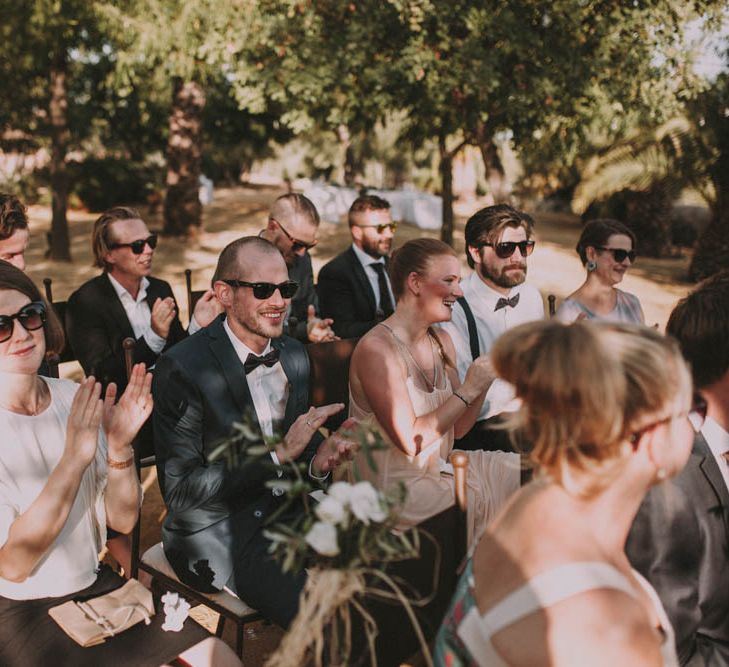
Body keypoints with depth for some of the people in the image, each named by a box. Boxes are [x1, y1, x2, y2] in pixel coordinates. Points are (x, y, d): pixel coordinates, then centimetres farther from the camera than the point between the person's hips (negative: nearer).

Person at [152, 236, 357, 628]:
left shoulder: (294, 354, 4)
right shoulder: (181, 368, -16)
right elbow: (179, 493, -17)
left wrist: (318, 460, -10)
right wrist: (279, 453, -24)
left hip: (286, 507, 6)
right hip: (218, 532, -6)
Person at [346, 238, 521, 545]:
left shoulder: (441, 341, 6)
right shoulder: (377, 349, -20)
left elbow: (456, 428, 9)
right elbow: (410, 441, -24)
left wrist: (482, 381, -7)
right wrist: (469, 389, -20)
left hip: (439, 470, 8)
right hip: (395, 488, -8)